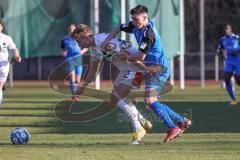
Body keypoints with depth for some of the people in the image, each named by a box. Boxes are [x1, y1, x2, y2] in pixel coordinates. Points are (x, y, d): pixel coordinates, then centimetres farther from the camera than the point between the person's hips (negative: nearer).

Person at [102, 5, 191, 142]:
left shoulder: (148, 33, -21)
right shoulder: (136, 26, 7)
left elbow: (141, 56, -18)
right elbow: (119, 28, 22)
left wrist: (127, 57, -1)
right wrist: (107, 40, 7)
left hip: (159, 68, -10)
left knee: (150, 101, -21)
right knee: (152, 103, 11)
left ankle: (173, 128, -20)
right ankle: (182, 121, 14)